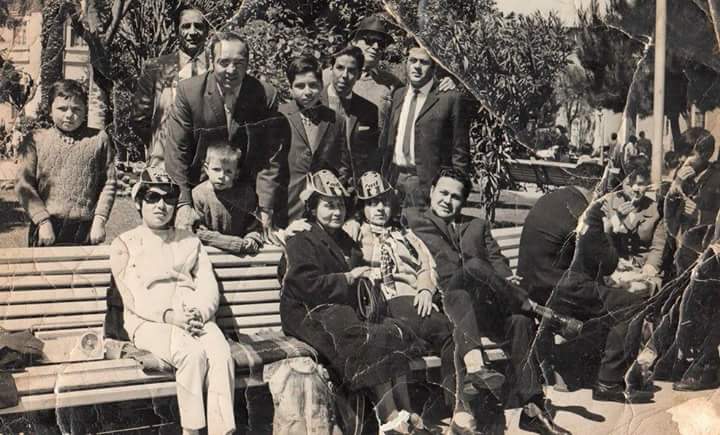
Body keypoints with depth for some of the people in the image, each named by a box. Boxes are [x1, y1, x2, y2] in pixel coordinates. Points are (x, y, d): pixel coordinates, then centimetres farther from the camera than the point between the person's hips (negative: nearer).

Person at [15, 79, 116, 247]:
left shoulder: (99, 139, 6)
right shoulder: (35, 140, 5)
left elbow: (109, 184, 5)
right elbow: (24, 184, 0)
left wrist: (99, 220, -4)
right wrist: (43, 221, -8)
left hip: (85, 230, 0)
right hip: (46, 229, 0)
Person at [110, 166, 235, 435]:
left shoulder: (190, 242, 24)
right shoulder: (124, 244, 13)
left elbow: (209, 288, 11)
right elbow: (132, 298, -1)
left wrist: (200, 313, -12)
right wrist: (170, 316, -17)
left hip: (196, 319, 3)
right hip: (148, 322, -3)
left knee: (221, 354, -29)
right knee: (193, 354, -33)